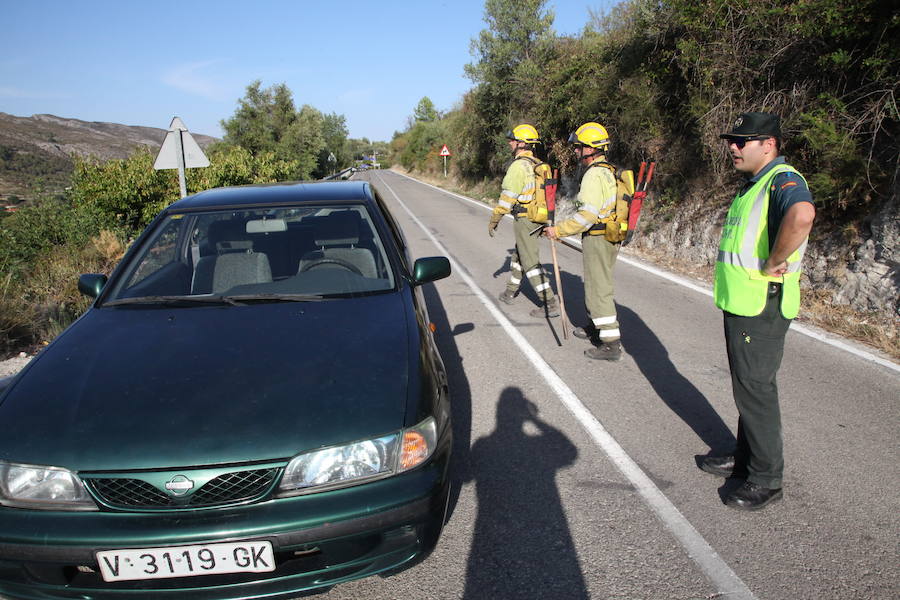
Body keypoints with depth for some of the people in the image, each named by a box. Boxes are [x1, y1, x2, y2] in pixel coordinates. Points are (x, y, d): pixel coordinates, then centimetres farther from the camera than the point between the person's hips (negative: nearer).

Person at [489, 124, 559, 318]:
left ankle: (551, 304, -6)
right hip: (539, 218, 9)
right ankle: (510, 292, 38)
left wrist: (493, 220, -7)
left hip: (525, 221, -9)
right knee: (518, 255, 23)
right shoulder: (539, 165, 9)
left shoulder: (518, 166, -17)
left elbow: (507, 198, -17)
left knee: (531, 262, -5)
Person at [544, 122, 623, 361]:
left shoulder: (594, 175, -18)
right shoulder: (610, 172, 13)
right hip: (611, 238, 10)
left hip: (597, 240, -10)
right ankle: (597, 327, 38)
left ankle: (611, 344, -2)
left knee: (599, 290, -5)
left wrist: (559, 230, -19)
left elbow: (587, 215, -25)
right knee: (597, 285, 23)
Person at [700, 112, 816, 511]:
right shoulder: (753, 183, 15)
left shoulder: (783, 180, -18)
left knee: (756, 389, -1)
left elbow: (802, 215, -41)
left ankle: (766, 478, 13)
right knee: (745, 385, 19)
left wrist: (775, 263, -30)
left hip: (761, 308, -10)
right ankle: (745, 458, 33)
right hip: (740, 303, 10)